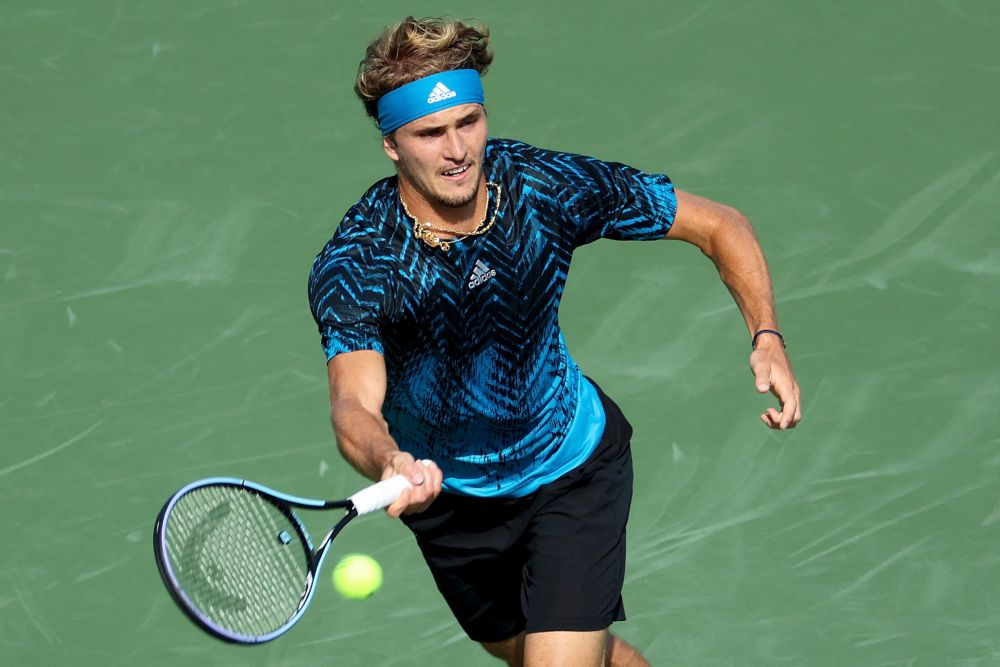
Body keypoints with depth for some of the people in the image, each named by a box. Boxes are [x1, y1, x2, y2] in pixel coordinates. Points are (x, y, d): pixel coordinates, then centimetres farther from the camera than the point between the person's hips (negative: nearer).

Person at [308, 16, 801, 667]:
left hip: (572, 471, -1)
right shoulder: (350, 268, -29)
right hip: (446, 489, 1)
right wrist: (389, 464, -66)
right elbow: (355, 402, -43)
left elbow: (720, 225, -11)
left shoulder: (547, 187, -24)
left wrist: (767, 335, -26)